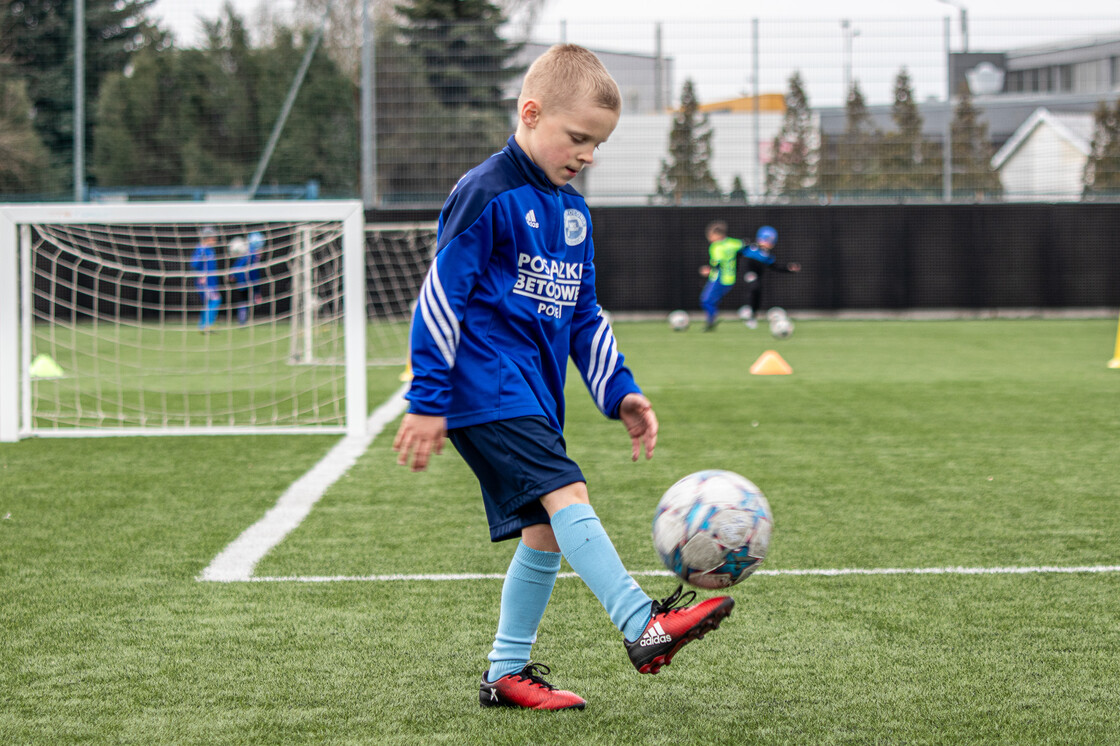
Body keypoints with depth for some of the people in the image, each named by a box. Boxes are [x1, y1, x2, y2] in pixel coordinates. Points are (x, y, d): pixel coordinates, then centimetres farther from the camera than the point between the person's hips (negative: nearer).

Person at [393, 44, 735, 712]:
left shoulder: (572, 210, 16)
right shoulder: (487, 193, -10)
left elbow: (584, 316, 23)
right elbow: (441, 295, -12)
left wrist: (619, 392, 13)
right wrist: (428, 400, -14)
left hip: (535, 394, 9)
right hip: (487, 389, -9)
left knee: (545, 531, 7)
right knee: (566, 493, -23)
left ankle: (508, 673, 16)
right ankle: (642, 625, -32)